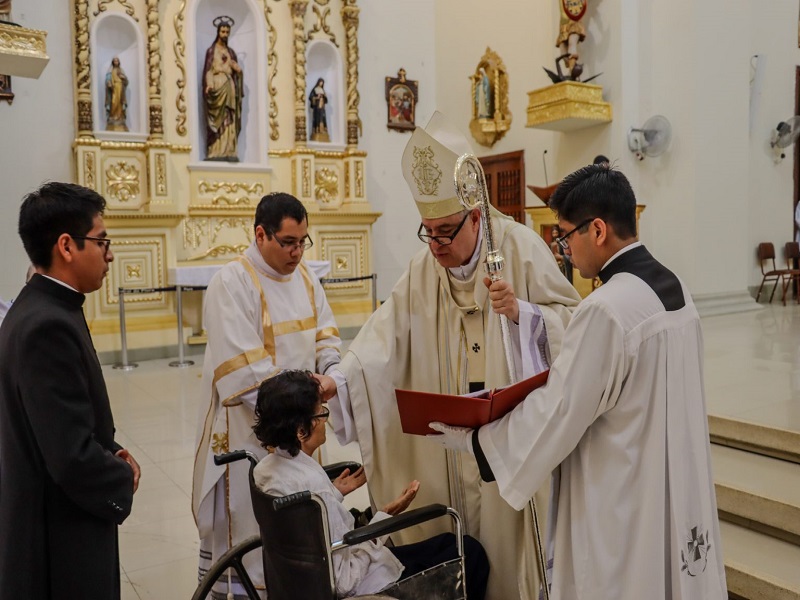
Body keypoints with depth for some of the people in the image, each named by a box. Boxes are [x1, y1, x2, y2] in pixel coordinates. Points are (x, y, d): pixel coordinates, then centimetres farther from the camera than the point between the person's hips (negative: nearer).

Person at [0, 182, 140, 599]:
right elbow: (73, 457, -29)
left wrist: (110, 452, 0)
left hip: (58, 524, 9)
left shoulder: (41, 309, 4)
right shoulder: (47, 326, -27)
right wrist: (122, 479, -11)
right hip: (61, 539, -9)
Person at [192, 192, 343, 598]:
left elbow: (325, 333, 8)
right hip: (247, 425, -7)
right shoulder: (231, 283, -17)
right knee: (246, 525, 5)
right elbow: (241, 367, -23)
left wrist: (331, 373, -12)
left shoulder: (304, 277, 6)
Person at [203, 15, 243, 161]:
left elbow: (238, 70, 17)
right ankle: (216, 153, -14)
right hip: (217, 85, -5)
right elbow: (208, 69, -3)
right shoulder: (211, 50, 6)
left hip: (229, 86, 5)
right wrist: (208, 85, -19)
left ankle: (228, 153, -5)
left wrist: (236, 68, -6)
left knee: (229, 119, -2)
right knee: (217, 119, -11)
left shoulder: (231, 51, 20)